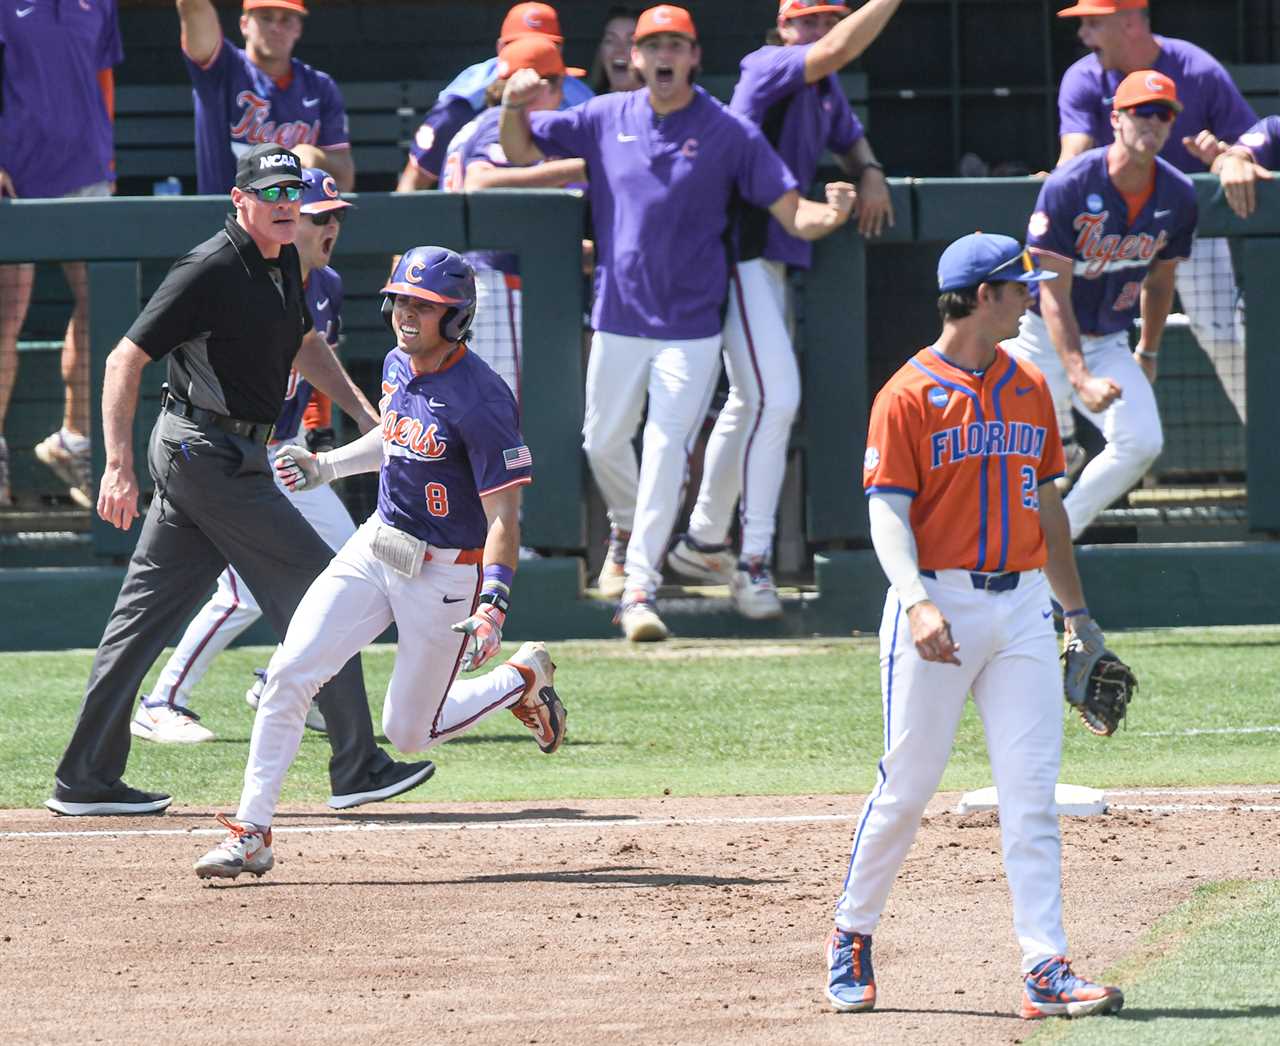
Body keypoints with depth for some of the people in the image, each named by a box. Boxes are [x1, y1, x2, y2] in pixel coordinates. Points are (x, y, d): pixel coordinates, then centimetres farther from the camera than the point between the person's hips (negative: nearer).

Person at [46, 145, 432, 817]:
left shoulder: (282, 264, 11)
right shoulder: (211, 272, -17)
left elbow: (301, 344, 30)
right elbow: (125, 360, -19)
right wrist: (119, 467, -26)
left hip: (193, 457, 9)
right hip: (210, 453, -9)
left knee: (146, 611, 9)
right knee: (317, 587, -6)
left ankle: (86, 780, 12)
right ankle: (356, 768, -2)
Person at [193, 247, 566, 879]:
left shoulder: (480, 399, -22)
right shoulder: (398, 365, 2)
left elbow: (504, 516, -22)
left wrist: (494, 604, -32)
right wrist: (326, 465, 16)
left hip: (447, 573, -7)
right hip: (376, 548, 7)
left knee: (409, 733, 5)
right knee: (289, 673, -10)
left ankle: (525, 677, 30)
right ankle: (251, 834, -5)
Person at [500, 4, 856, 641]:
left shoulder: (729, 132, -5)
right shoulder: (605, 120, 4)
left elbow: (793, 216, -8)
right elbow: (520, 151, 11)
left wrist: (829, 216, -31)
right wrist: (514, 105, -10)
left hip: (691, 322, -3)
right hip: (619, 317, 3)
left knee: (666, 449, -10)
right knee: (604, 442, 15)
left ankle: (640, 589, -8)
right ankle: (627, 530, 45)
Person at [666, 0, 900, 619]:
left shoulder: (824, 88, 12)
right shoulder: (771, 68, -14)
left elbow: (848, 137, 28)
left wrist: (868, 172, 6)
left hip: (780, 255, 10)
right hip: (740, 253, -10)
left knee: (752, 401, 19)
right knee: (776, 398, -17)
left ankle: (702, 542, 33)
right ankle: (753, 562, -16)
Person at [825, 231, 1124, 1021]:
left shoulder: (1030, 390, 14)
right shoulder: (910, 394, -5)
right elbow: (889, 511, -11)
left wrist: (1077, 609, 19)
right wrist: (916, 601, -27)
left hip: (1023, 607, 5)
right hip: (941, 598, -5)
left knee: (1031, 793, -2)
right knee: (908, 782, -1)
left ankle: (1046, 972, -6)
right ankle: (854, 936, 19)